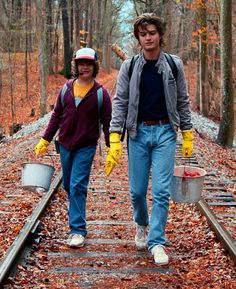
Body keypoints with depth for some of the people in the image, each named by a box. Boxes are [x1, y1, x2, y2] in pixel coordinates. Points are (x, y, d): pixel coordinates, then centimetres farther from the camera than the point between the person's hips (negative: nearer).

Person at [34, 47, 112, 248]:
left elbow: (107, 122, -3)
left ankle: (78, 230, -5)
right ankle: (77, 214, 37)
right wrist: (45, 140, 9)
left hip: (86, 147, -4)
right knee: (68, 185, 14)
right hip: (65, 145, 4)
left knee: (78, 186, -10)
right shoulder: (66, 89, 5)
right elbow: (57, 116, 11)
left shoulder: (100, 93, -5)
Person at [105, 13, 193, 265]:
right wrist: (115, 140, -11)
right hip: (138, 132, 1)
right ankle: (141, 225, 36)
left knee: (161, 191, -5)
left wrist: (187, 136, 6)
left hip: (165, 133, 0)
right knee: (137, 191, 7)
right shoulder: (129, 67, 0)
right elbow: (119, 102, -3)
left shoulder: (174, 65, 1)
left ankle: (157, 242, 4)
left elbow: (182, 101, 7)